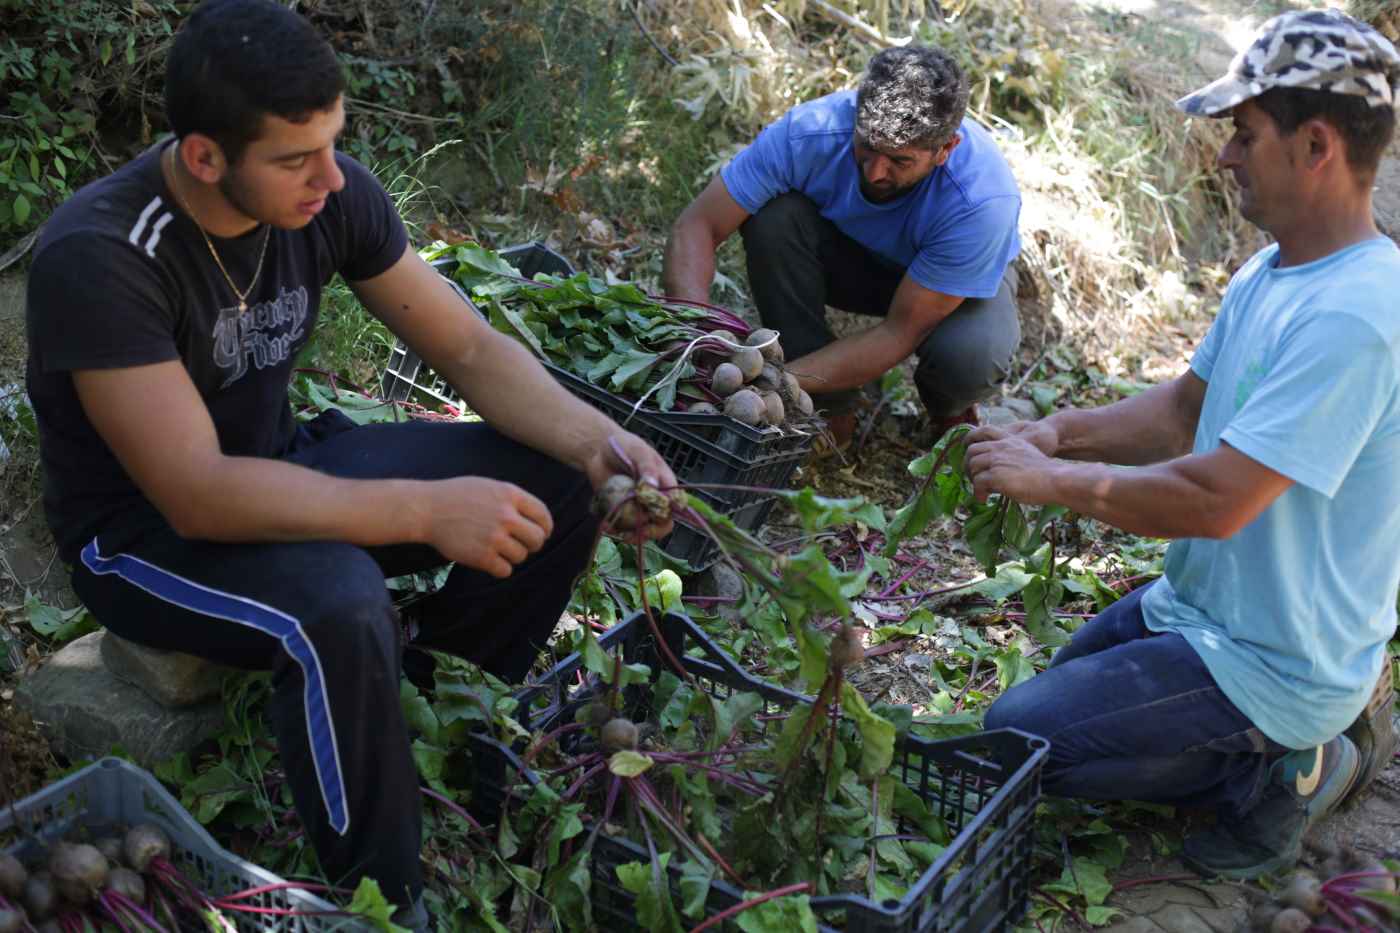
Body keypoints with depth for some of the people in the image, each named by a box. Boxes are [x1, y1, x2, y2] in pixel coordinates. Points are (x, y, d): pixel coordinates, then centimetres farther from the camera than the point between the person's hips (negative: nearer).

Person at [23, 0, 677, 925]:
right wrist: (424, 510, -40)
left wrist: (594, 440, -24)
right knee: (343, 611, -37)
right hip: (144, 530, -6)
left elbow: (472, 347, -7)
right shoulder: (99, 256, -30)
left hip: (278, 465, 6)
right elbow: (197, 496, -34)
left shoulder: (333, 194, -13)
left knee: (555, 483, -8)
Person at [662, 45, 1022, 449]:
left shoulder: (984, 199, -38)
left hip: (959, 280, -2)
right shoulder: (811, 131, -33)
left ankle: (950, 412, 3)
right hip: (850, 256, 2)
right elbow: (696, 226, -29)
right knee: (773, 217, -30)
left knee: (971, 355, -37)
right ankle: (828, 409, -13)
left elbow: (900, 333, -34)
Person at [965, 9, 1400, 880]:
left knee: (1016, 736, -11)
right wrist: (1060, 431, -6)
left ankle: (1282, 769, 0)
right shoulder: (1269, 273, 2)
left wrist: (1053, 478, -20)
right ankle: (1293, 743, 17)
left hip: (1268, 666, -10)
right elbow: (1186, 409, 11)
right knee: (1060, 691, 24)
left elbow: (1214, 500, -33)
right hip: (1202, 607, 10)